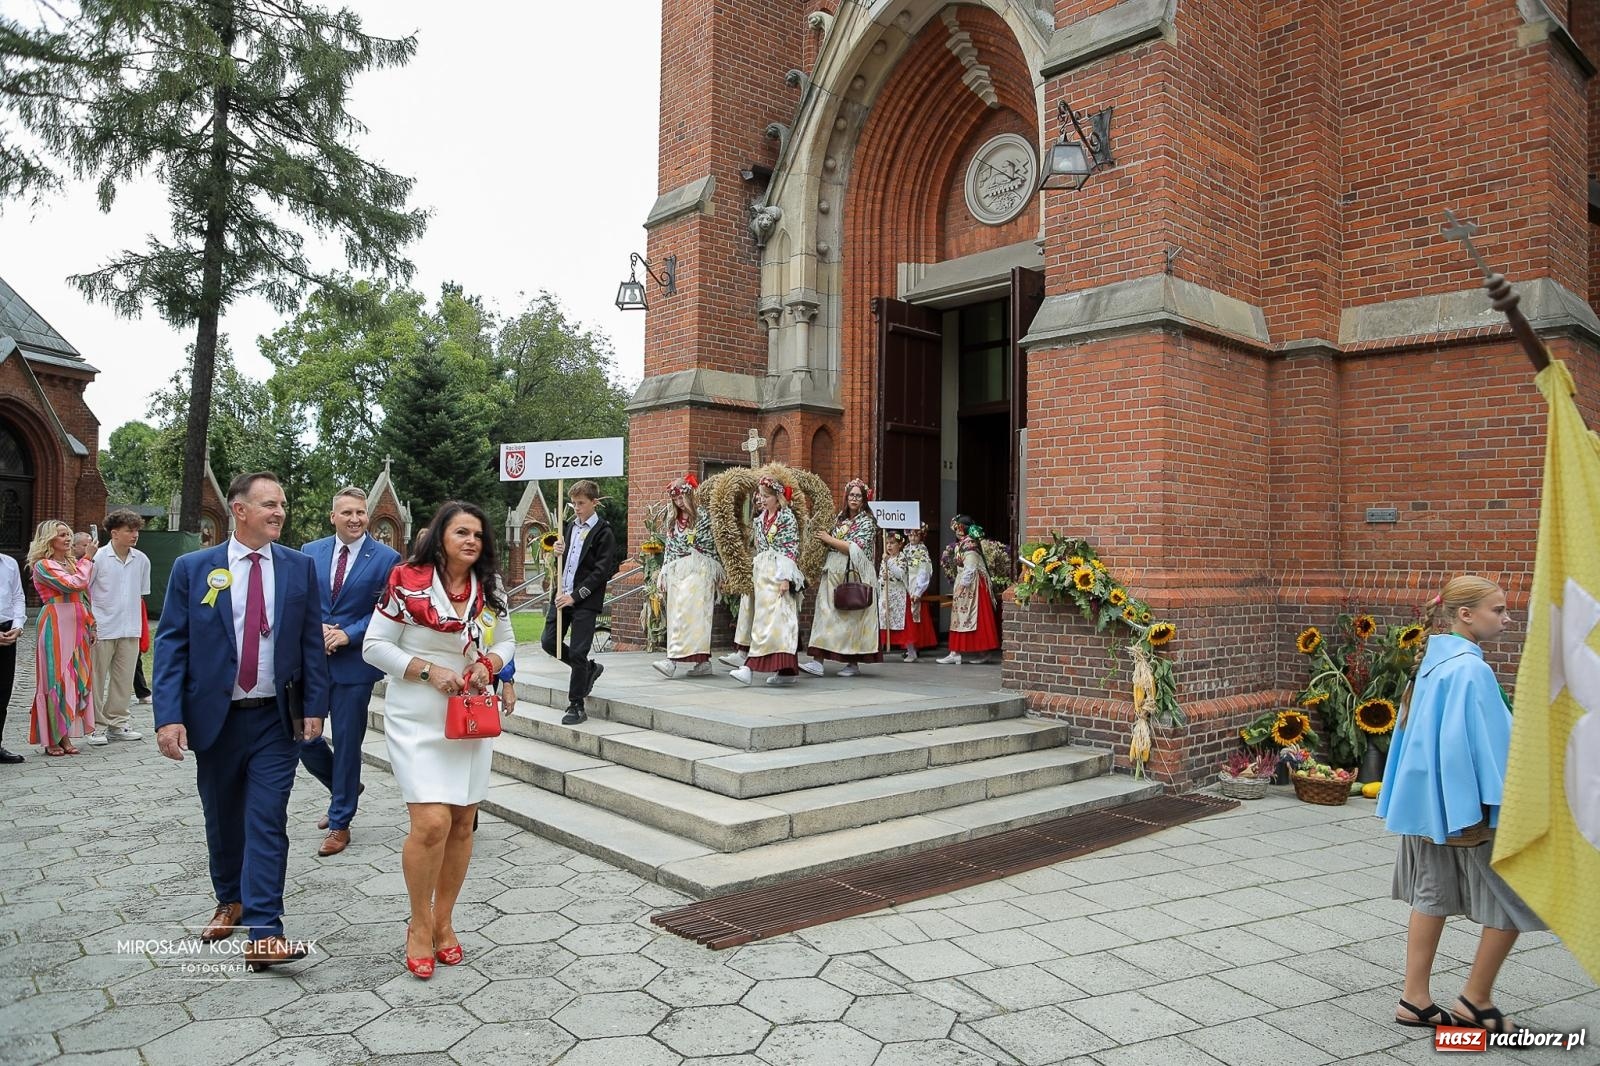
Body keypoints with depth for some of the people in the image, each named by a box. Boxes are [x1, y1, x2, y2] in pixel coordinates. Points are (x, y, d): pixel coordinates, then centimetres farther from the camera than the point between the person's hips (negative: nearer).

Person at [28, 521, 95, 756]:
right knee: (56, 679, -4)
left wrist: (91, 625, 15)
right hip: (56, 626, -7)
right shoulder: (43, 565, -6)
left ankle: (65, 735, 13)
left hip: (77, 627, 7)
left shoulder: (73, 563, 15)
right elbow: (73, 584, -19)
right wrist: (88, 559, -8)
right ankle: (52, 739, 5)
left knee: (76, 677, 6)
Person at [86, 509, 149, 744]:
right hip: (102, 629, -4)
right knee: (97, 679, 4)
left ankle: (117, 723, 19)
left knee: (124, 679, 9)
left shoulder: (142, 560, 5)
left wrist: (137, 623, 13)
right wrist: (90, 622, -8)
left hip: (130, 630, 4)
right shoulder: (99, 557, -8)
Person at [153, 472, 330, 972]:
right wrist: (169, 716, -11)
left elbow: (312, 642, 3)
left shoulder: (300, 567, 1)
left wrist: (314, 706, -2)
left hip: (276, 719, -1)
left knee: (267, 822, -6)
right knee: (222, 820, 16)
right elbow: (170, 645, -3)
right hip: (215, 718, 1)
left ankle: (263, 933, -4)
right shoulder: (192, 568, -1)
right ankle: (229, 901, 39)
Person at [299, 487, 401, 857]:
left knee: (347, 743, 5)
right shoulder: (310, 552, 6)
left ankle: (339, 823, 20)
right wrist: (316, 630, -9)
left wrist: (348, 634, -15)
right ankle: (344, 789, 35)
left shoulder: (386, 558, -6)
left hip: (354, 664, -4)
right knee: (303, 737, 7)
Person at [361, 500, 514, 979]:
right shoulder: (407, 582, -9)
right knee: (431, 822, -14)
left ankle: (443, 921, 27)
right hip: (418, 718, -5)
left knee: (462, 823, 9)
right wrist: (428, 671, -16)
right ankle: (420, 926, 9)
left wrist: (489, 663, -7)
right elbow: (374, 646, -6)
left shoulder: (490, 587, 5)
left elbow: (506, 640, 15)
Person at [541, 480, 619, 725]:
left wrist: (575, 595, -16)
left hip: (586, 601, -7)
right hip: (562, 595, 7)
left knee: (577, 653, -4)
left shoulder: (604, 533, -8)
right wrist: (558, 551, -2)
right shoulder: (570, 526, 13)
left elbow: (602, 571, -13)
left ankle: (576, 706, 8)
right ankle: (589, 669, 28)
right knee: (549, 642, 7)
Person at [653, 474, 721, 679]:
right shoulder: (673, 521, 17)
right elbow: (669, 548, 18)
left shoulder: (702, 515, -1)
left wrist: (715, 572, -3)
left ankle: (674, 660, -23)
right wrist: (664, 574, 12)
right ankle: (703, 662, 8)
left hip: (697, 570, -7)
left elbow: (711, 544, -1)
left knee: (686, 611, -15)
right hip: (676, 571, 7)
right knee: (676, 614, 3)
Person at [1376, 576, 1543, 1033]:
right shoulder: (1470, 669, -20)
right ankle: (1476, 1000, 17)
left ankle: (1415, 1000, 19)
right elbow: (1473, 746, -22)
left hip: (1429, 803, 8)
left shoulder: (1433, 661, 7)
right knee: (1515, 900, 8)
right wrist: (1479, 812, -19)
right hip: (1461, 805, -8)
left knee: (1432, 895, 13)